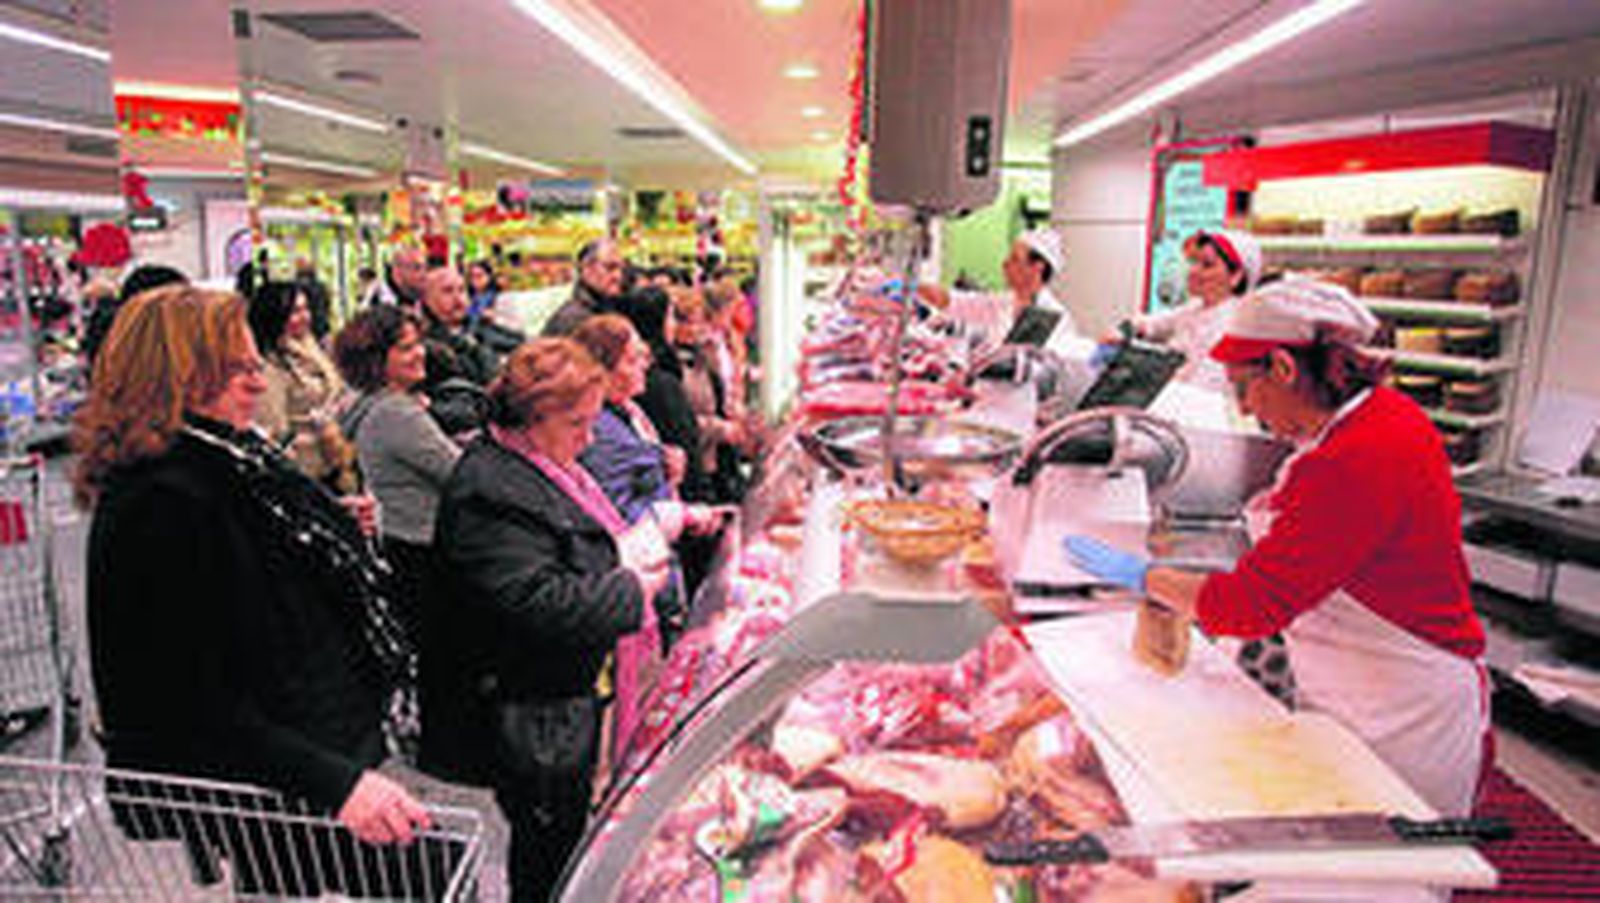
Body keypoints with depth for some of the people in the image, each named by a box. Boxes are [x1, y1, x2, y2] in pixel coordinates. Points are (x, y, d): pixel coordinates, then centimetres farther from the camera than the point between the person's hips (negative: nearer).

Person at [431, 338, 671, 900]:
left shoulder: (547, 465, 8)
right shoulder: (489, 494, -24)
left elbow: (583, 548, 20)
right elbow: (539, 605, -31)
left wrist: (628, 547, 0)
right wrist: (633, 588, -21)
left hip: (570, 699, 10)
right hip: (529, 723, -10)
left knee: (565, 847, 23)